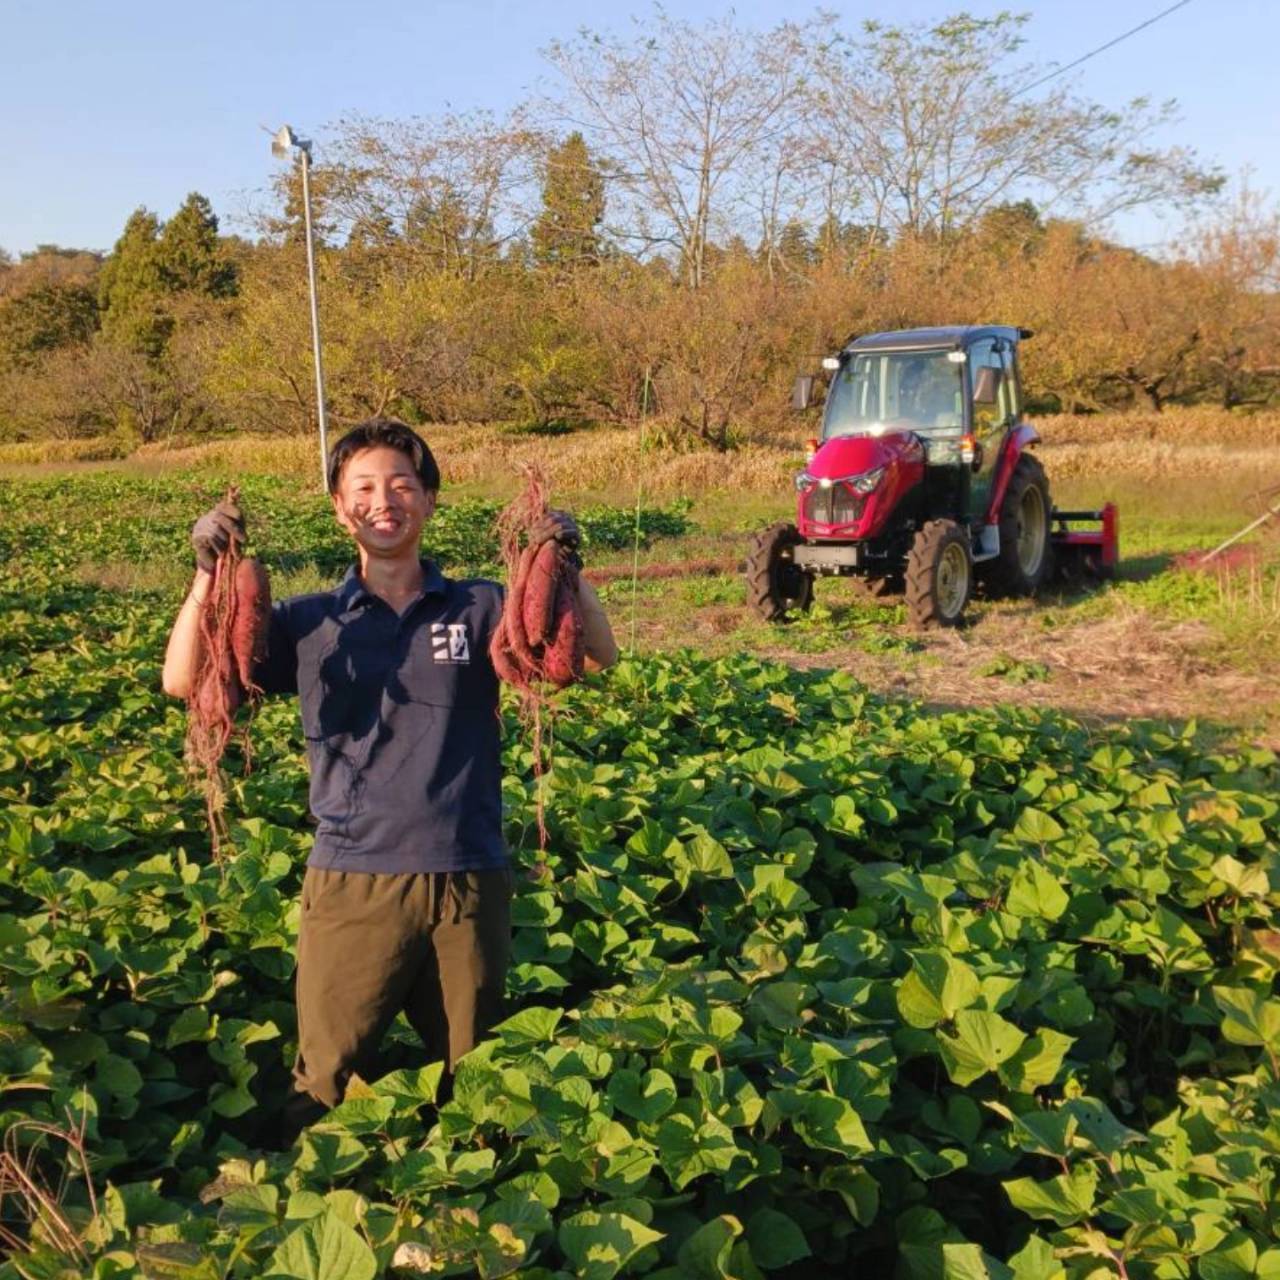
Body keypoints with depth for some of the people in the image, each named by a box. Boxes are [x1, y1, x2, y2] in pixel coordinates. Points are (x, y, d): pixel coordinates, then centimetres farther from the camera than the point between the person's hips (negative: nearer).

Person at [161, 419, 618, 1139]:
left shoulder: (480, 609, 3)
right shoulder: (308, 622, 4)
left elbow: (597, 656, -7)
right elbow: (184, 681, -4)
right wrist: (209, 573, -16)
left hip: (469, 882, 1)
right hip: (352, 884, 0)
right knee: (327, 1087, 7)